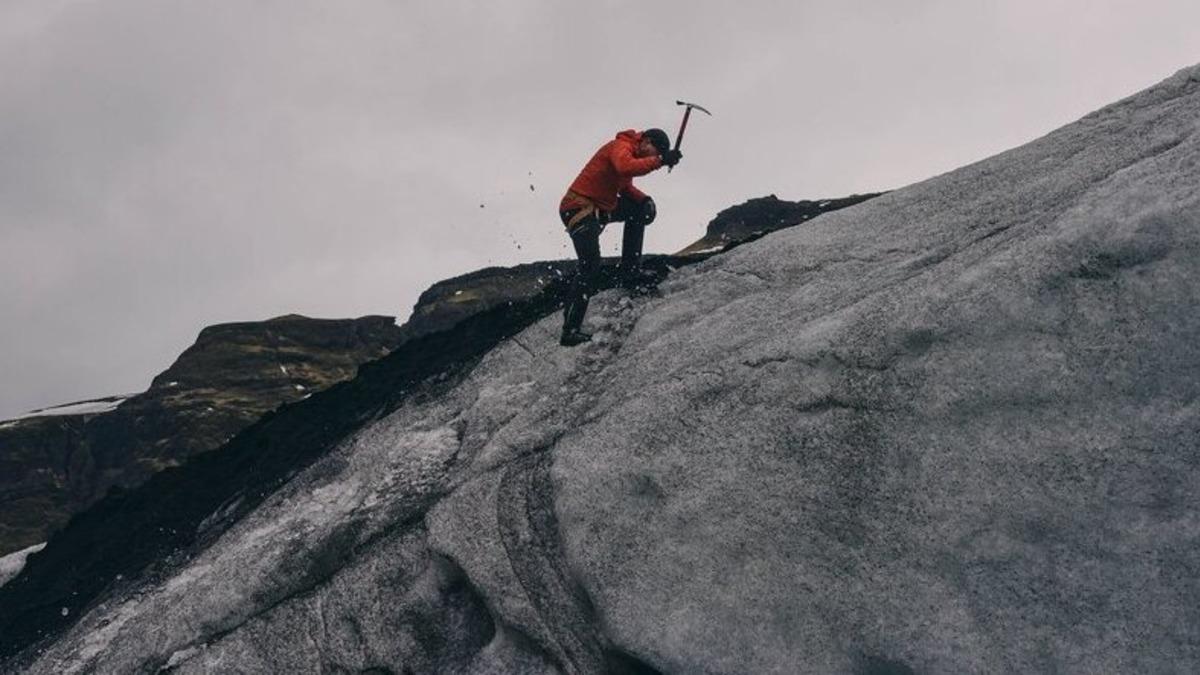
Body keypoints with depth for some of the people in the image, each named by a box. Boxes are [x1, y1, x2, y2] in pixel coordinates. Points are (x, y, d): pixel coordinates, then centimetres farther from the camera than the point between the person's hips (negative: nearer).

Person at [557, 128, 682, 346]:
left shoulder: (632, 154, 16)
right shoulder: (620, 147, -13)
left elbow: (625, 188, 24)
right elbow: (626, 168, -36)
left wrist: (644, 200, 6)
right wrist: (660, 161, -33)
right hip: (580, 208, -10)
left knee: (640, 209, 16)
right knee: (590, 266, -19)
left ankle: (630, 273, 12)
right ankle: (570, 330, -22)